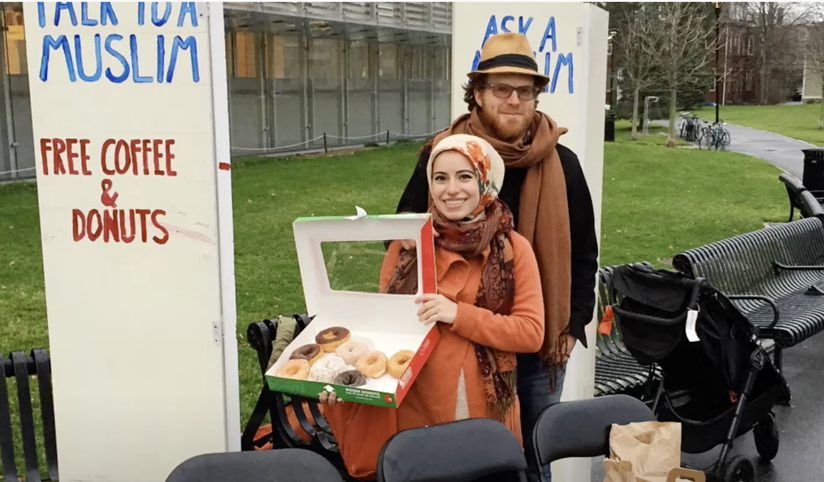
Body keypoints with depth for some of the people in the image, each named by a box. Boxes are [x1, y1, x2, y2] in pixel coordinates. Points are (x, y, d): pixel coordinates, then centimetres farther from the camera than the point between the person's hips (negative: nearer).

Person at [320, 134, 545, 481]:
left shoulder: (513, 249, -3)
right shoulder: (407, 244, 0)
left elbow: (531, 332, -7)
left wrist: (458, 315, -18)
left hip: (485, 414, -1)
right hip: (414, 412, 1)